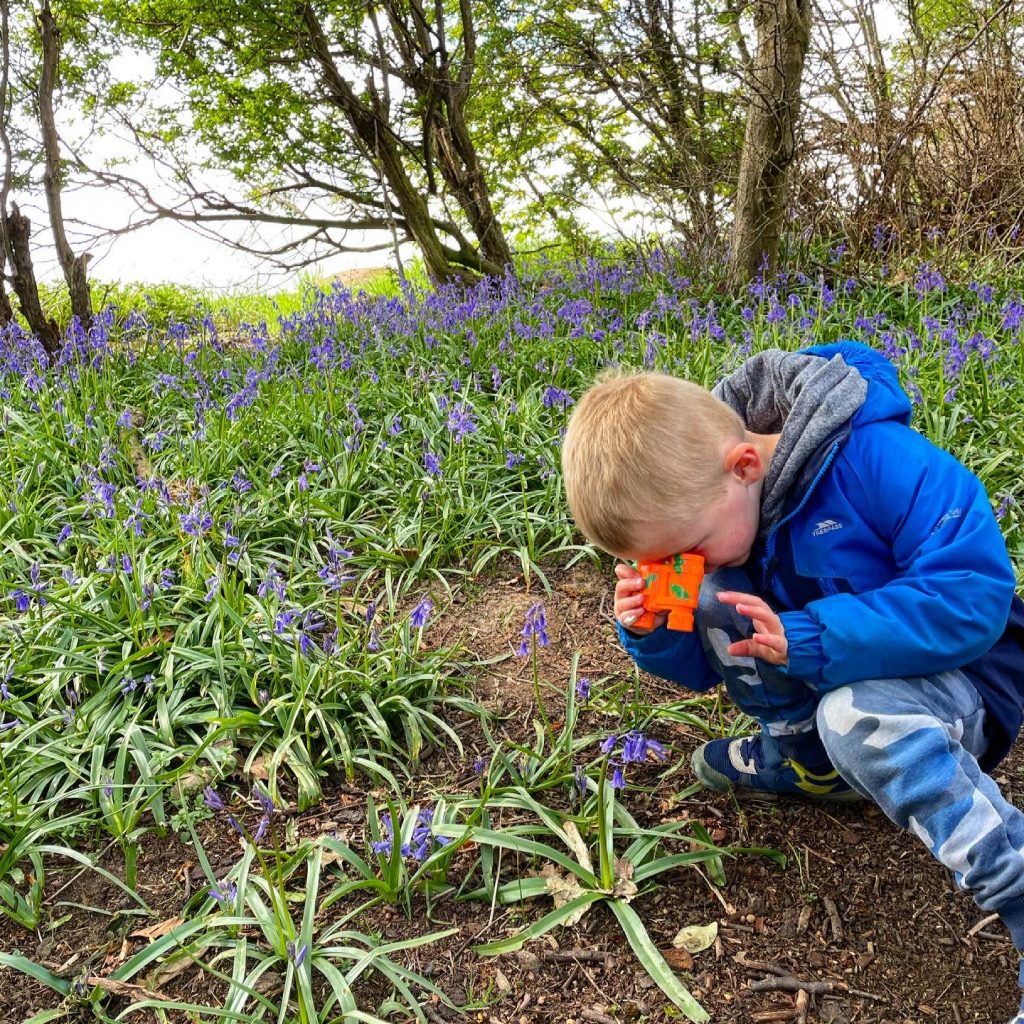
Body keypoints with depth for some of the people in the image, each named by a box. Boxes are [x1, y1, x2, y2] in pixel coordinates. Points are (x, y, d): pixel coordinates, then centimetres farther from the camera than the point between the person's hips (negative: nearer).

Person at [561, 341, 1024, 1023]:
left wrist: (804, 640, -37)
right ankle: (793, 761, 3)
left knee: (854, 714, -37)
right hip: (822, 692, 6)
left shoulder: (876, 461, -28)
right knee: (709, 605, -15)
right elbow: (703, 669, 1)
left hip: (958, 684, -6)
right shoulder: (697, 497, -8)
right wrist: (654, 634, -22)